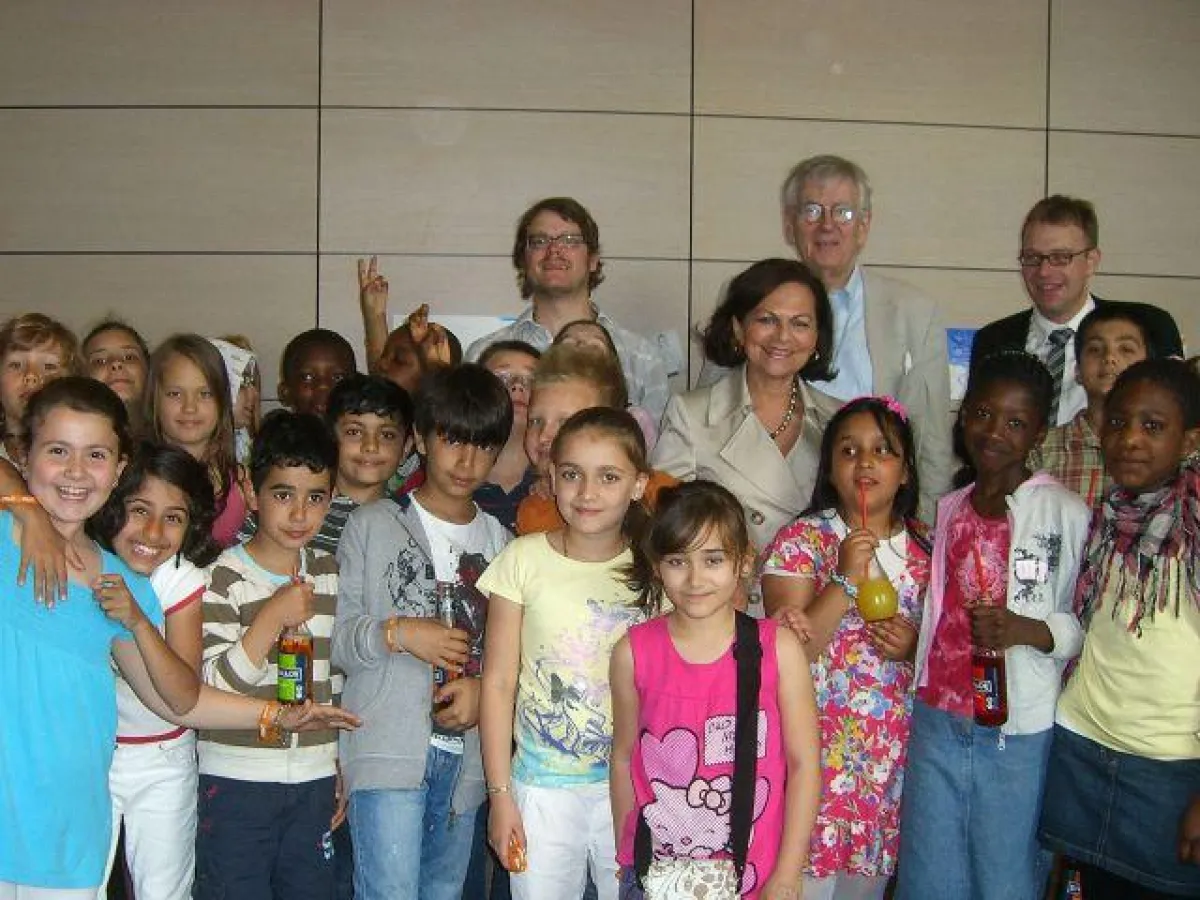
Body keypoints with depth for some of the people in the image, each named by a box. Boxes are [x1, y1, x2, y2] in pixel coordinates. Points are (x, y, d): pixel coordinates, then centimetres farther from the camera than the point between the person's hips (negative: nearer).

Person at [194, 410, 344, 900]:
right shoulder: (223, 576, -9)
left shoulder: (331, 575, 7)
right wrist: (273, 617, -23)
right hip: (235, 784, -4)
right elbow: (210, 689, -15)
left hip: (315, 783, 4)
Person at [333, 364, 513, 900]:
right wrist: (396, 632, -19)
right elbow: (337, 640, -2)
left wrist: (483, 688, -5)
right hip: (387, 751, -4)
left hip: (464, 755, 4)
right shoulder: (373, 525, 1)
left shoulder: (498, 541, 12)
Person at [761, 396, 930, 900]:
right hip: (818, 749, -4)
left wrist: (913, 646, -7)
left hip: (893, 756, 4)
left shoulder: (925, 547, 5)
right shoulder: (802, 541, -7)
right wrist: (846, 579, -23)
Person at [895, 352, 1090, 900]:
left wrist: (1027, 630, -23)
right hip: (935, 722, 5)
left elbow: (1089, 622, -9)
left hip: (1018, 733, -5)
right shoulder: (947, 510, 11)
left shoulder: (1066, 513, -8)